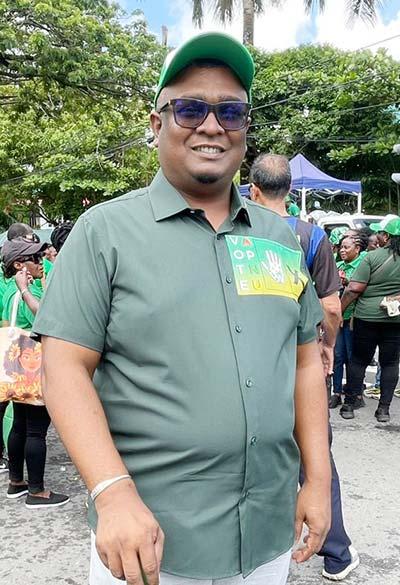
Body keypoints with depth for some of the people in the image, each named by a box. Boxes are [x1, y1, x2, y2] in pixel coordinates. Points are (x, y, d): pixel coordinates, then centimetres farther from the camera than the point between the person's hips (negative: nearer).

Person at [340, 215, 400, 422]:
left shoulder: (373, 257, -12)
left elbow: (355, 288, -14)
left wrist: (339, 309, -6)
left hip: (367, 316, -2)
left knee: (359, 360, 9)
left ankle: (349, 404, 14)